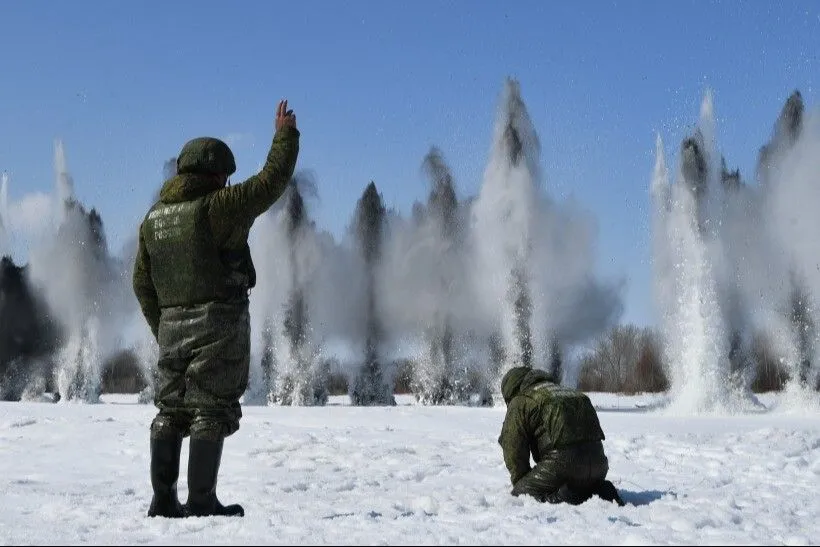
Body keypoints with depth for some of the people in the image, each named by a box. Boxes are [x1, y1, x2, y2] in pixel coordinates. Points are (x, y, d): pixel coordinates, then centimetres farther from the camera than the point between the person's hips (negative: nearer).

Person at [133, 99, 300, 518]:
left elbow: (143, 283, 13)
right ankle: (202, 503, -2)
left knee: (170, 412, 12)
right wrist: (285, 134, 6)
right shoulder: (217, 206, -11)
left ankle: (163, 501, 12)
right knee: (212, 411, -2)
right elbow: (272, 180, -8)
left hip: (173, 326, 6)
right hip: (219, 322, -6)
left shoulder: (153, 219, 10)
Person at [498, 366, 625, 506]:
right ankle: (601, 491, 3)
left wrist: (521, 485, 15)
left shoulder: (519, 404, 10)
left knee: (518, 495, 5)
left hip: (561, 460, -7)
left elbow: (513, 452, 3)